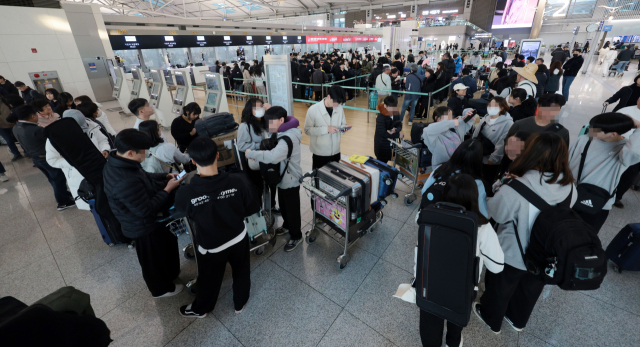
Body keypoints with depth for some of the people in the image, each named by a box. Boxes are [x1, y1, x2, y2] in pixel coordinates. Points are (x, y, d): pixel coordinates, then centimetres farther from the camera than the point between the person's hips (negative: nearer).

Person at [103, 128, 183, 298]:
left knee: (166, 246, 30)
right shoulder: (125, 183, -40)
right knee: (154, 260, 17)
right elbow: (146, 210, -31)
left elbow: (144, 177, 8)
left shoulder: (117, 162, -9)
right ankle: (162, 289, 44)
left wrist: (165, 177, -5)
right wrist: (167, 189, -25)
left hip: (146, 223, 9)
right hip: (144, 227, -9)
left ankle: (170, 274, 56)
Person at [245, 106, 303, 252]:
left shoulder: (289, 137, -31)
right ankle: (287, 225, 51)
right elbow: (270, 148, 8)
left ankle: (296, 236, 29)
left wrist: (251, 153, -32)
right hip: (282, 177, 9)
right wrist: (256, 154, -13)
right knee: (283, 206, 26)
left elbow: (273, 156, -44)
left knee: (292, 209, 9)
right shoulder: (279, 133, 3)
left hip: (290, 180, -9)